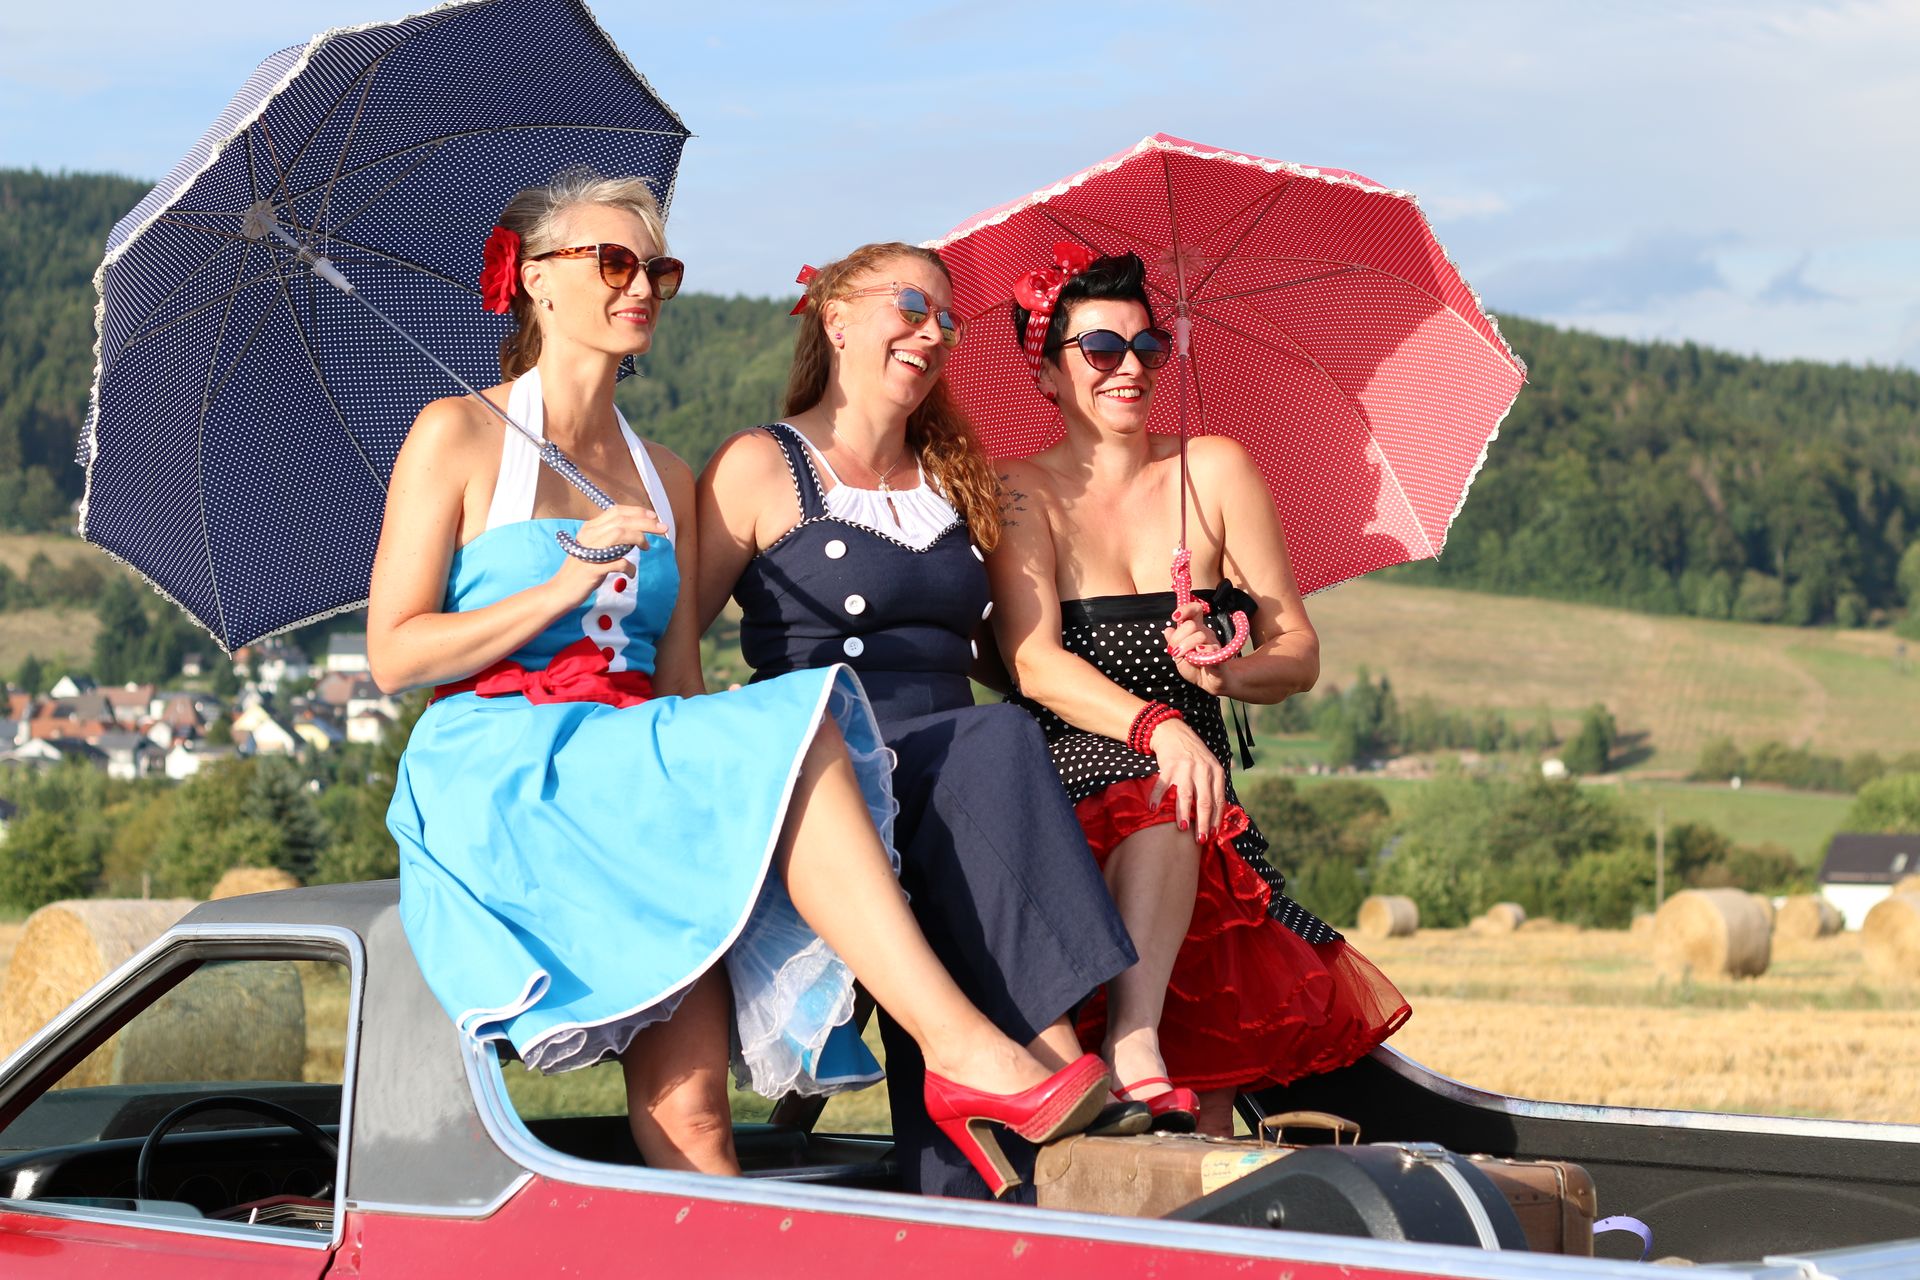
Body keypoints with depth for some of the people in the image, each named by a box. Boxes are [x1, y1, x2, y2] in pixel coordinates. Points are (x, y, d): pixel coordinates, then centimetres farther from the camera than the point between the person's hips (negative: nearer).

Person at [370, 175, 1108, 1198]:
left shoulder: (663, 478, 24)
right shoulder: (458, 437, 8)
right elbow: (393, 654, -1)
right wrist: (569, 586, -9)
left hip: (643, 783, 5)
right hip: (501, 783, -5)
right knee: (797, 742, -29)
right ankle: (964, 1052, -31)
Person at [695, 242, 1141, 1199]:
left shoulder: (954, 481, 24)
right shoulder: (761, 468, 6)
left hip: (951, 785, 5)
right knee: (992, 743, -34)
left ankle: (954, 1193, -39)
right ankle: (1059, 1068, -41)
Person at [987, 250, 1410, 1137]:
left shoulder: (1216, 472, 11)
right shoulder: (1022, 493, 3)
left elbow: (1300, 655, 7)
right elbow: (1035, 663, -13)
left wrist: (1233, 673, -17)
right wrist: (1158, 726, -30)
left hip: (1198, 810, 3)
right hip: (1069, 789, -2)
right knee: (1165, 782, -37)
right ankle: (1130, 1038, -42)